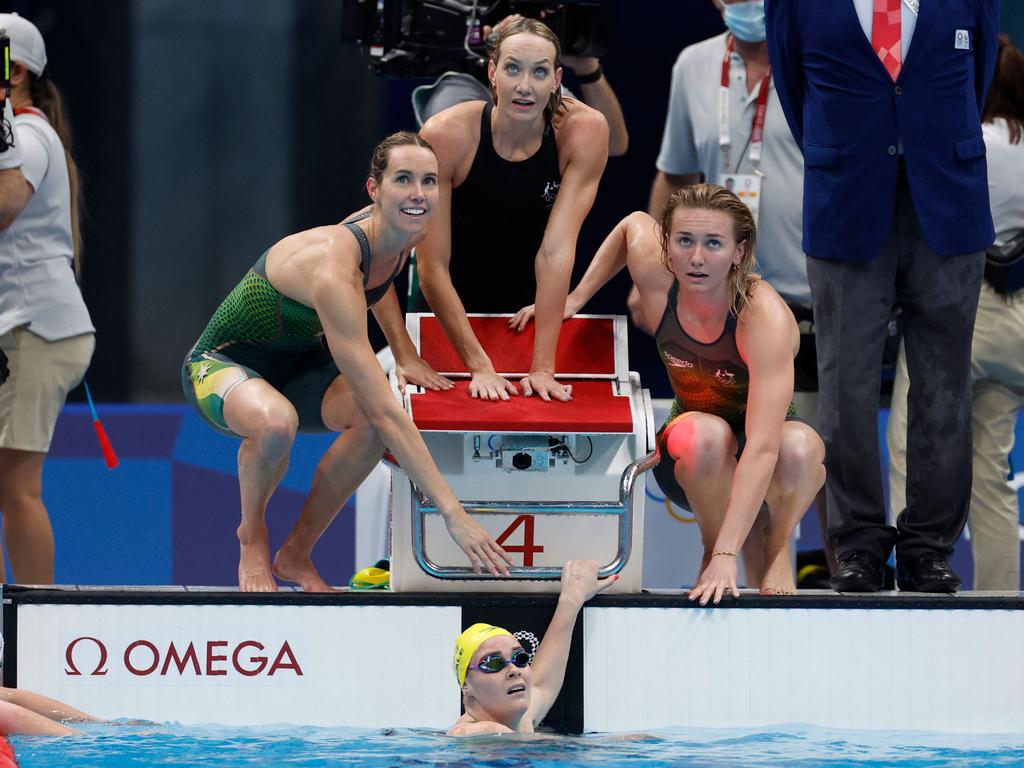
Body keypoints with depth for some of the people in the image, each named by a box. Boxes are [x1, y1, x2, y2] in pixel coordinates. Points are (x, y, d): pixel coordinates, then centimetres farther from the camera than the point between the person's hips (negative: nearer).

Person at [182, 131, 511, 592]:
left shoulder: (404, 236, -11)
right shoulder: (333, 268, -36)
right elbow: (383, 411, -39)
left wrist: (404, 354, 4)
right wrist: (452, 513, -41)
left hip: (298, 365, 7)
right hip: (222, 365, -7)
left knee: (370, 419, -26)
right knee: (276, 422, -41)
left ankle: (297, 554, -4)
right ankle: (252, 537, -8)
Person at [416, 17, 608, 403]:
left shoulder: (583, 130, -23)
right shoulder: (445, 136, -27)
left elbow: (557, 250, -27)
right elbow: (432, 266, -25)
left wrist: (543, 368, -31)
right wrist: (479, 366, -29)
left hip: (534, 299, 1)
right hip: (453, 303, -1)